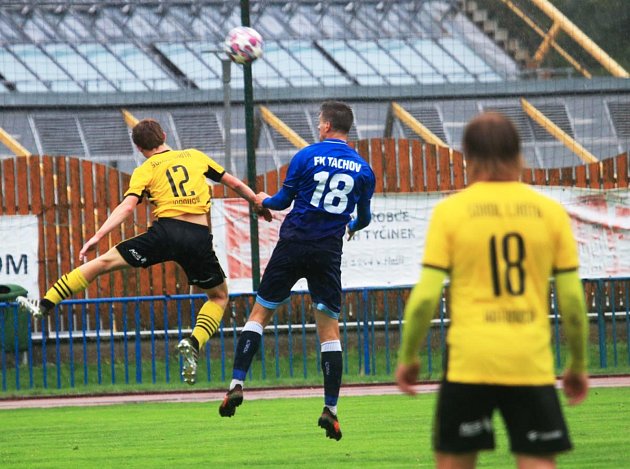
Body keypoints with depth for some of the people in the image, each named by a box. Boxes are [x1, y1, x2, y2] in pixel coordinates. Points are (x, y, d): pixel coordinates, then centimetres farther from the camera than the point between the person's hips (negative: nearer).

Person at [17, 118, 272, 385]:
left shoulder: (145, 171, 10)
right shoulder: (194, 156, 20)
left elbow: (127, 206, -4)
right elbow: (234, 183, 25)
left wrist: (97, 236, -7)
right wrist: (259, 205, 40)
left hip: (166, 232, -2)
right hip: (200, 237, 2)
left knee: (104, 261, 5)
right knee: (219, 297, 21)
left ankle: (44, 305, 1)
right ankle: (194, 343, -5)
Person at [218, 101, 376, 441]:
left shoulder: (307, 156, -4)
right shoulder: (362, 169, 5)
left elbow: (284, 200, 1)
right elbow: (363, 219, 15)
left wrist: (264, 201, 24)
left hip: (294, 244, -2)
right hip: (328, 252, 2)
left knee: (260, 312, 9)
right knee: (329, 328, 5)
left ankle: (237, 384, -2)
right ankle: (330, 409, -2)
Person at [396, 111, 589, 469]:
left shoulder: (450, 212, -2)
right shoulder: (550, 212, 3)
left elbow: (425, 296, -5)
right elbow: (572, 299, 3)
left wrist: (408, 357, 9)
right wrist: (578, 365, 15)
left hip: (468, 362, -1)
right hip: (532, 365, 1)